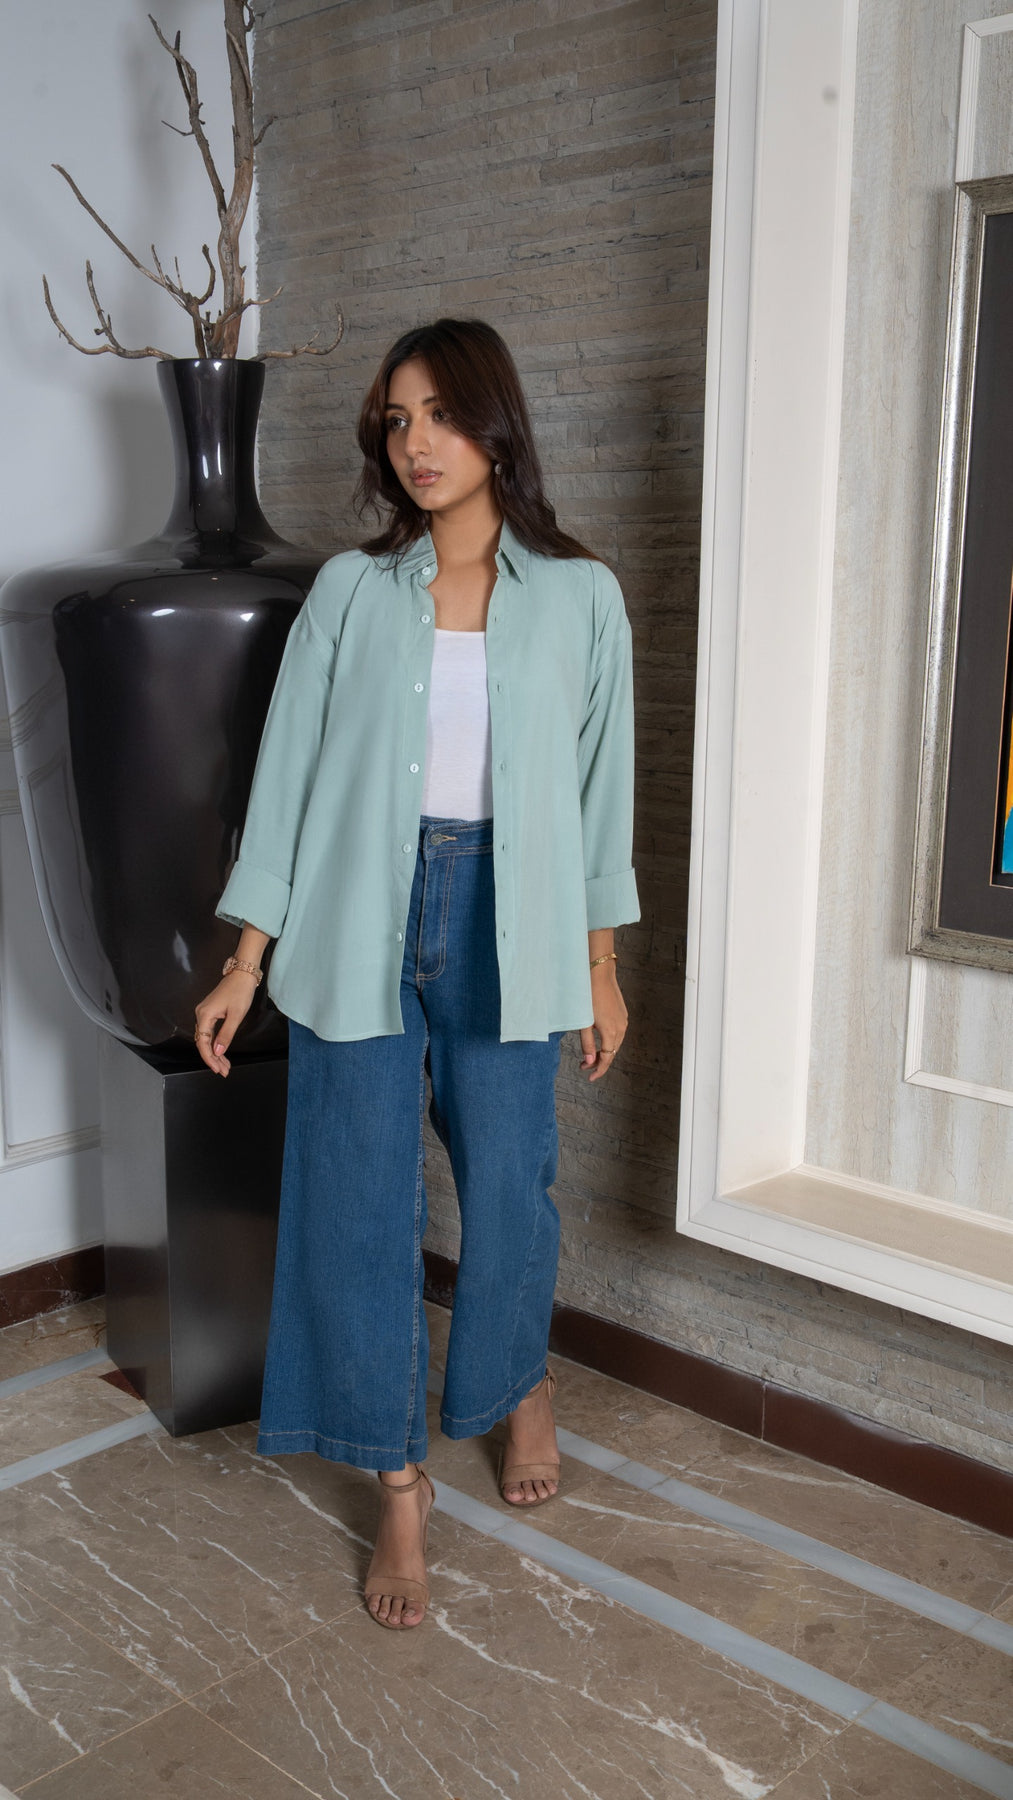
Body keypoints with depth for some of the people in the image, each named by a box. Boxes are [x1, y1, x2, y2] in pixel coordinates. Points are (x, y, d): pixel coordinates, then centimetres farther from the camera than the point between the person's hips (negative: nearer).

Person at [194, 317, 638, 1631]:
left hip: (507, 922, 0)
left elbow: (600, 782, 5)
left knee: (508, 1190, 7)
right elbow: (291, 768, 3)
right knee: (359, 1202, 3)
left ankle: (523, 1384, 41)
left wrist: (602, 965, 5)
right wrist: (249, 957, 0)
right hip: (360, 922, 1)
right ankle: (400, 1480, 22)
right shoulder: (351, 590, 3)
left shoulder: (578, 596, 2)